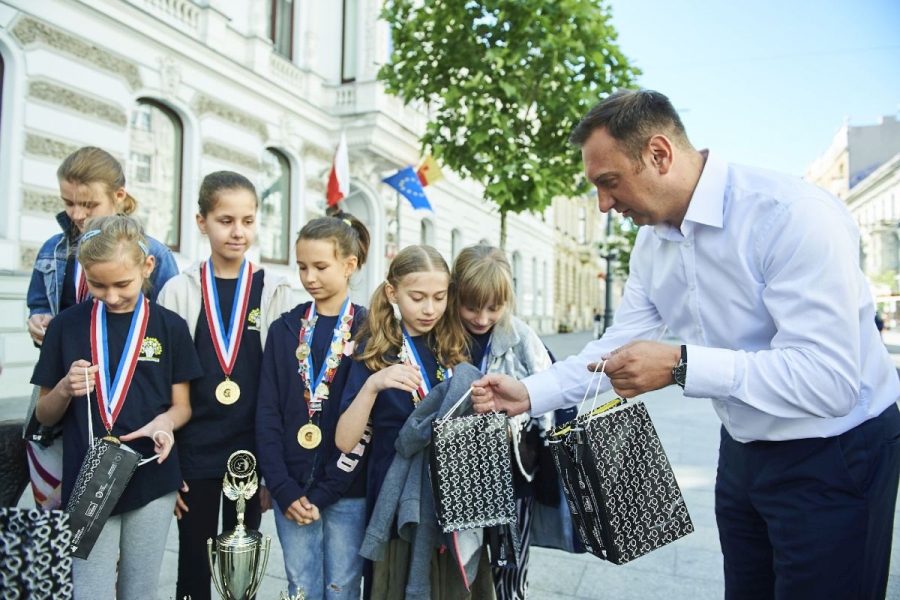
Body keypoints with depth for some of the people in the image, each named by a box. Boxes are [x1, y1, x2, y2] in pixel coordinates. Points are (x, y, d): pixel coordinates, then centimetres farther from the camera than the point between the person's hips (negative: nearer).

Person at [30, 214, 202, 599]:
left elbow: (182, 406, 4)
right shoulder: (66, 326, -1)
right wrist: (65, 390, -15)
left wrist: (163, 422, -18)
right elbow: (44, 416, 6)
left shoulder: (170, 327, -2)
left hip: (152, 481, 1)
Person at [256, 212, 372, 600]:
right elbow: (268, 414, 2)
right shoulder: (285, 330, 6)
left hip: (347, 490, -2)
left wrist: (325, 492, -11)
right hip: (292, 489, 3)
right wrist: (284, 489, -7)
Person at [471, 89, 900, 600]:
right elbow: (618, 349, 3)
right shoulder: (653, 241, -1)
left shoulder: (794, 216, -26)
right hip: (743, 451, 7)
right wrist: (529, 394, -7)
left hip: (834, 457, -7)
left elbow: (829, 382, -31)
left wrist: (681, 365, -35)